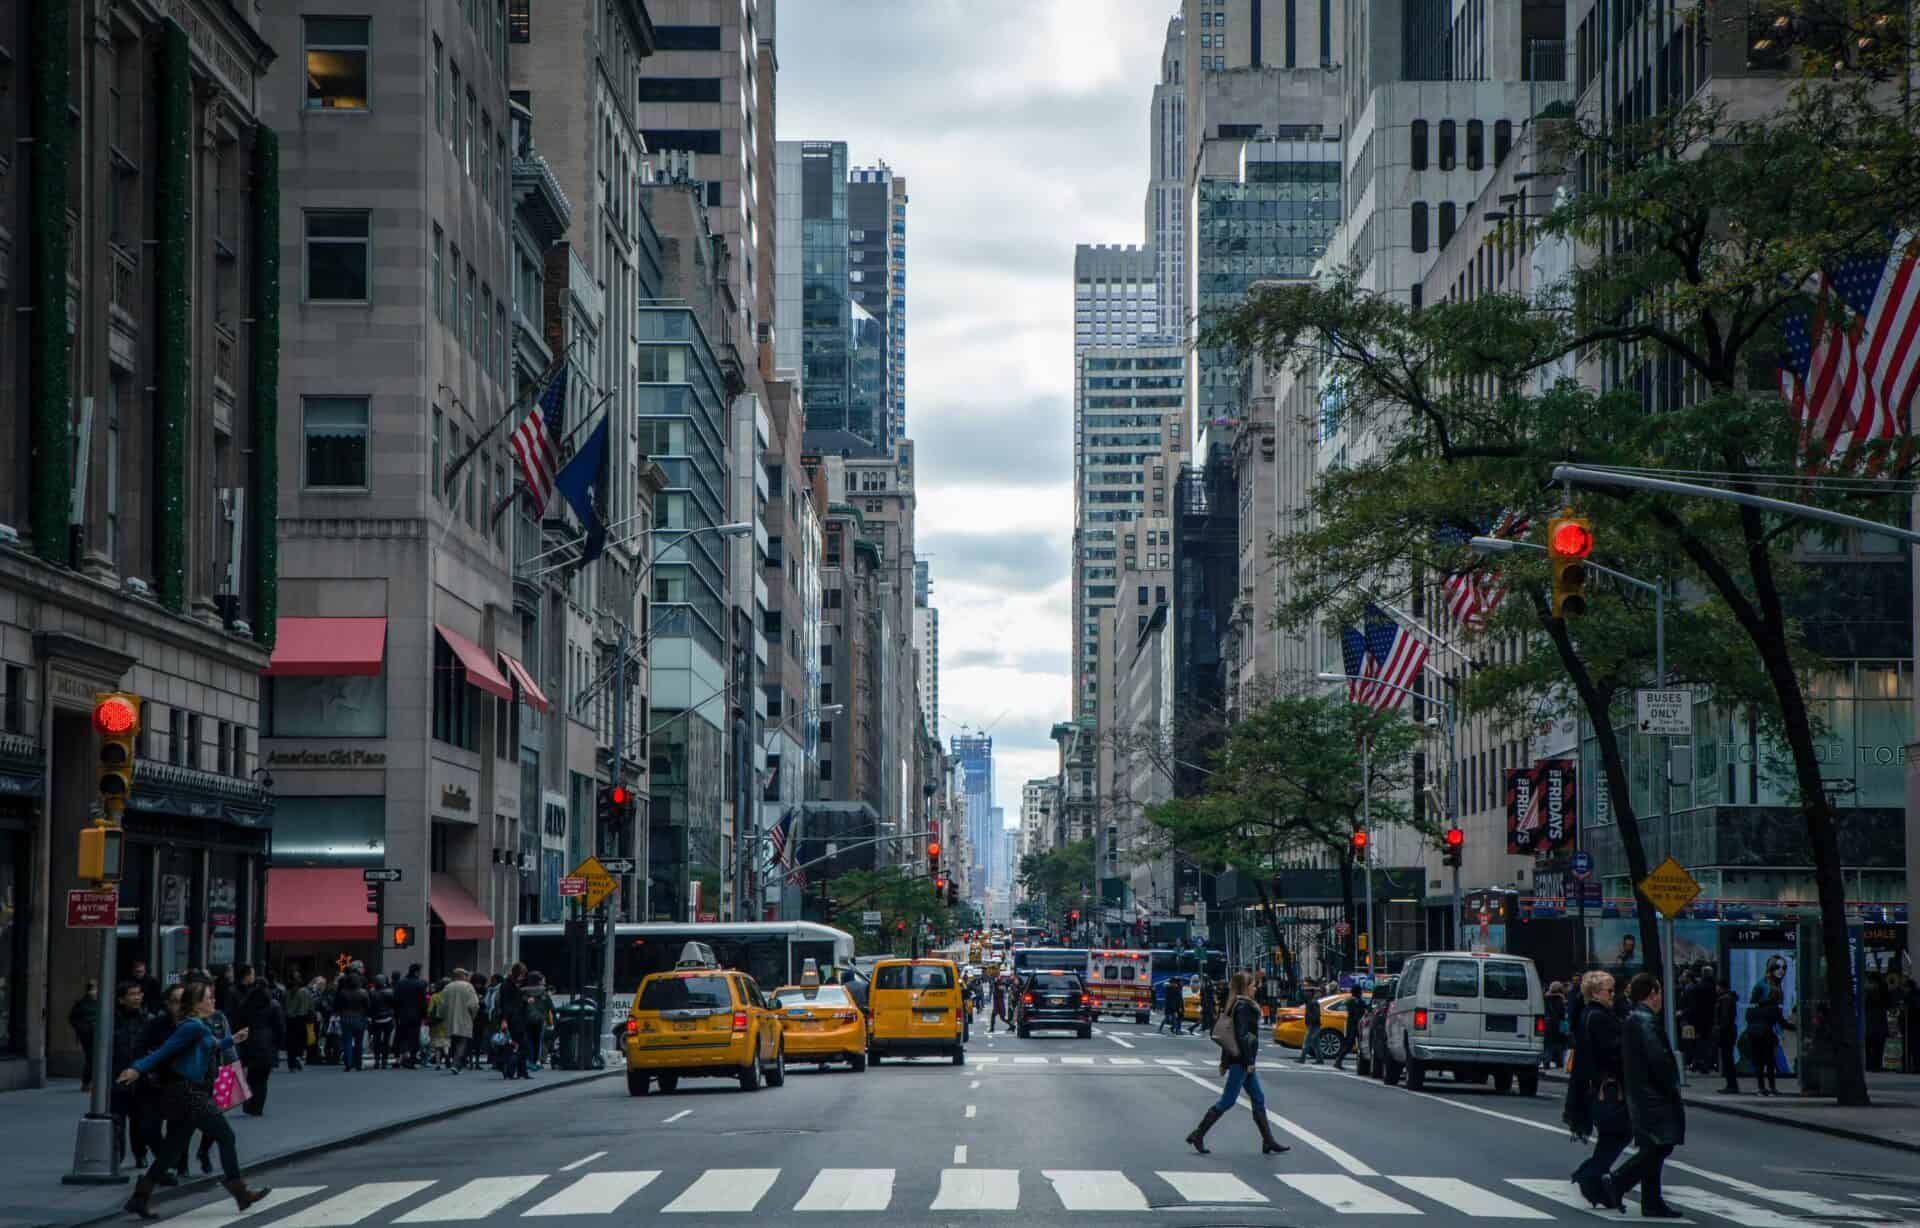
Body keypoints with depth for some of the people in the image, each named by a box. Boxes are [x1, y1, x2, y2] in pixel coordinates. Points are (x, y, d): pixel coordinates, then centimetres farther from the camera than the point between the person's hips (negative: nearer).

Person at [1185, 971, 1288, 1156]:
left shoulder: (1237, 1005, 13)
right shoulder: (1242, 1007, -16)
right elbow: (1241, 1036, -22)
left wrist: (1224, 1061, 19)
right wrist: (1249, 1062, -21)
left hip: (1240, 1060, 10)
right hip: (1241, 1060, -10)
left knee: (1258, 1100, 10)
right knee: (1227, 1101, -5)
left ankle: (1268, 1142, 12)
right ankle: (1198, 1135, 0)